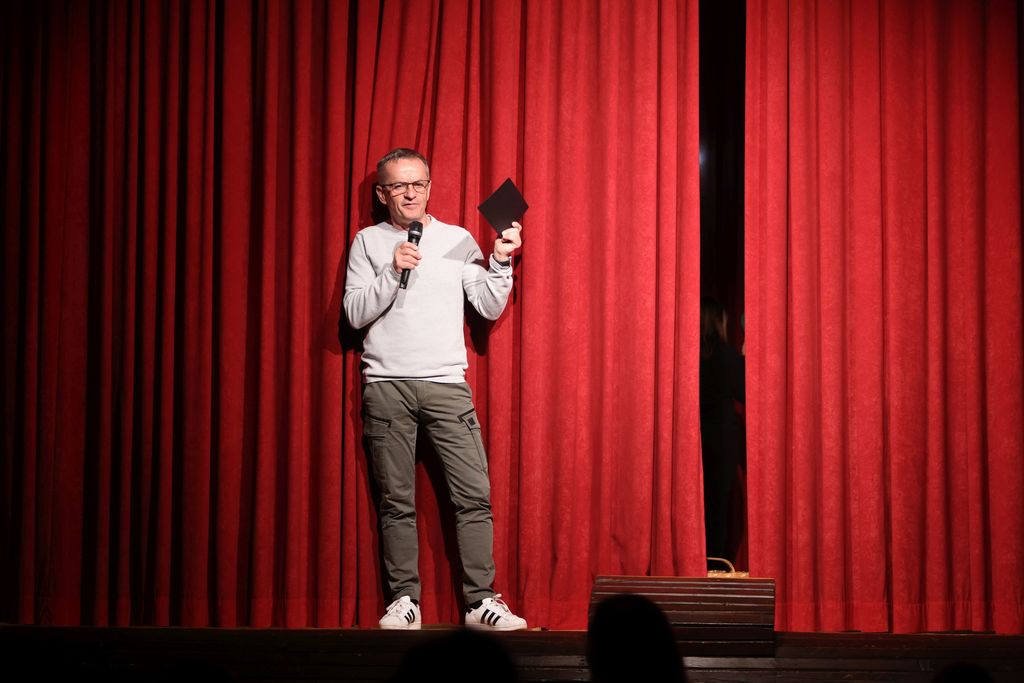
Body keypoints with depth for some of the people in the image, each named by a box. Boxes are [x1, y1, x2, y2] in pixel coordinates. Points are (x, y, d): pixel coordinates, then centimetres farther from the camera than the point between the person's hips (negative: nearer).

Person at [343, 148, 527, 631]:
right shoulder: (369, 242, 10)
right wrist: (392, 272, -10)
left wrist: (501, 262, -5)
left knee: (474, 495, -8)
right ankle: (404, 601, 6)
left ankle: (481, 601, -5)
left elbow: (490, 309, 10)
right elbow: (356, 313, 1)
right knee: (397, 501, 0)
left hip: (447, 384, 1)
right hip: (387, 386, 0)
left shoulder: (458, 241, 13)